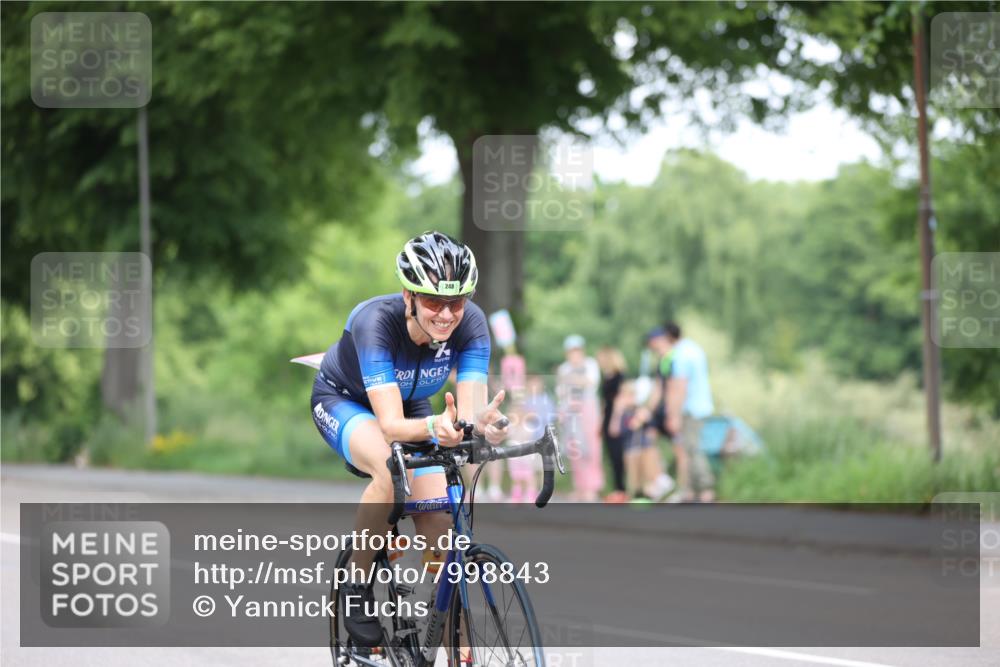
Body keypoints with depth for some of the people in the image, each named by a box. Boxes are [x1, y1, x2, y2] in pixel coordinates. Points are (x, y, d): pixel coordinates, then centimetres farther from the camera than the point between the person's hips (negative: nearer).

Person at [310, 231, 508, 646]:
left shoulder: (470, 324, -28)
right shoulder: (376, 321, -38)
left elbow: (470, 409, -35)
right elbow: (391, 425, -45)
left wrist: (480, 422, -59)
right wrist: (434, 428, -66)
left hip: (411, 406, 4)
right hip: (343, 400, -4)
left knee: (439, 529, -13)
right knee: (392, 469, -36)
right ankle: (356, 585, -16)